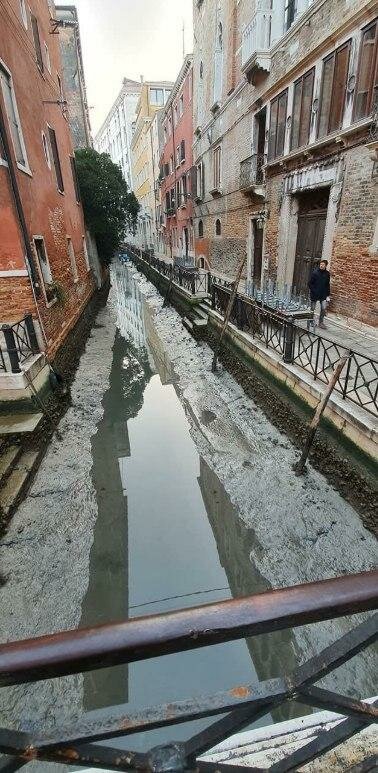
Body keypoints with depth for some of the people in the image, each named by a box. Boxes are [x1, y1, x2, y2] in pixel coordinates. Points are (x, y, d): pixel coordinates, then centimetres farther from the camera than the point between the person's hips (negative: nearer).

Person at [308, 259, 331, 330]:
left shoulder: (327, 274, 3)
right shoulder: (315, 272, -9)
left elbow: (328, 285, 9)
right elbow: (310, 283, -6)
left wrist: (328, 295, 5)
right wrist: (313, 291, -16)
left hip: (323, 295, 3)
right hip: (314, 295, -3)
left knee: (324, 309, -2)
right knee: (312, 309, 7)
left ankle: (321, 322, 13)